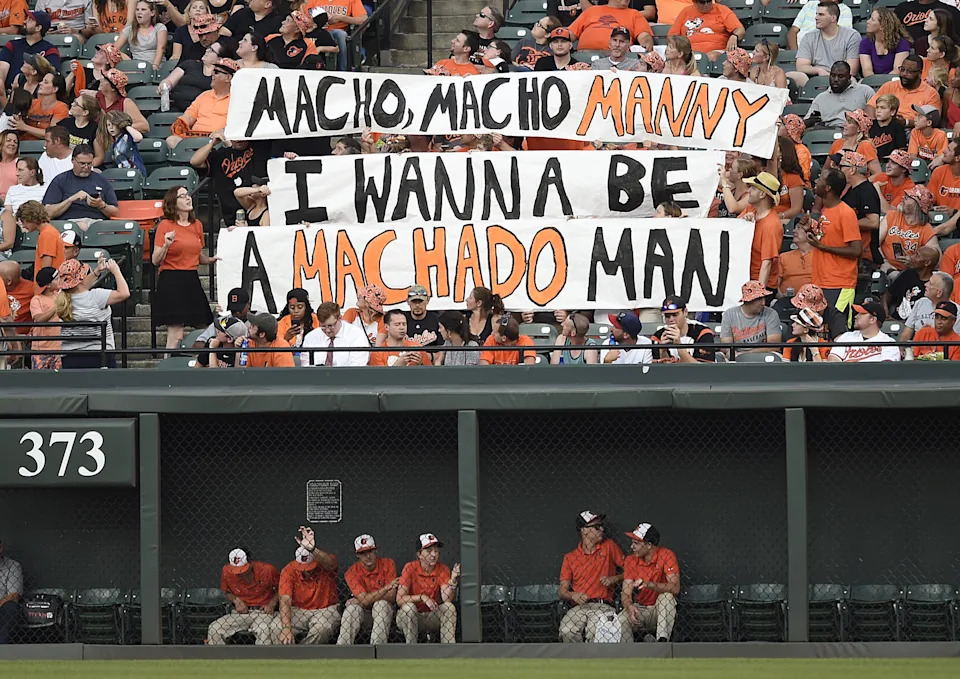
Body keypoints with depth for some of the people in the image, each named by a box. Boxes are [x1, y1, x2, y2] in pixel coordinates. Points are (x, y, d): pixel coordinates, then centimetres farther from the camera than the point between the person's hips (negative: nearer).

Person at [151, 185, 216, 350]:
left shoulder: (197, 225, 14)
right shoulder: (165, 225, -5)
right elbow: (155, 261, -6)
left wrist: (212, 259, 6)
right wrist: (166, 245, -23)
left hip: (192, 281, 7)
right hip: (171, 282, -7)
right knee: (176, 335, -11)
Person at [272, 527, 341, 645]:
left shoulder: (324, 566, -13)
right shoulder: (289, 571, -12)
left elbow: (330, 562, -41)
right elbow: (285, 601, -20)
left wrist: (312, 549, -61)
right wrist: (286, 628, -35)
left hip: (325, 610, -1)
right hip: (298, 611, 1)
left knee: (322, 628, -34)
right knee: (277, 625, -28)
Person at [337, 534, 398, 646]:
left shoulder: (388, 564, -8)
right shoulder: (352, 573, -10)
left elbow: (391, 597, -14)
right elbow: (365, 600, -23)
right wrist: (386, 588, -36)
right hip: (363, 615, 0)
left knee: (381, 604, -31)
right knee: (352, 608, -30)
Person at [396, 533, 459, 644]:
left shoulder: (443, 569, -4)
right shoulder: (410, 568, -11)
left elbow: (446, 599, -17)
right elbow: (399, 600, -20)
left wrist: (453, 580, -32)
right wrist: (422, 597, -33)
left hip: (432, 617, 2)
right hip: (408, 617, -2)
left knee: (449, 607, -23)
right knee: (409, 607, -32)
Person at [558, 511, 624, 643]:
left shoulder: (609, 546, 16)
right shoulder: (570, 558, 15)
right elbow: (562, 592, 10)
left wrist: (614, 579, -1)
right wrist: (573, 595, -12)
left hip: (602, 607, -1)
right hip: (578, 607, 1)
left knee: (595, 631, -35)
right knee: (567, 631, -32)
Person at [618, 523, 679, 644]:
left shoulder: (666, 556, -12)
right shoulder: (630, 560, -1)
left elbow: (675, 588, -23)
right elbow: (626, 593, -7)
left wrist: (649, 584, -38)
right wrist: (630, 607, -32)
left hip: (662, 610, -2)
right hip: (639, 610, 2)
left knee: (667, 597, -33)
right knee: (621, 618, -29)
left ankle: (662, 641, -38)